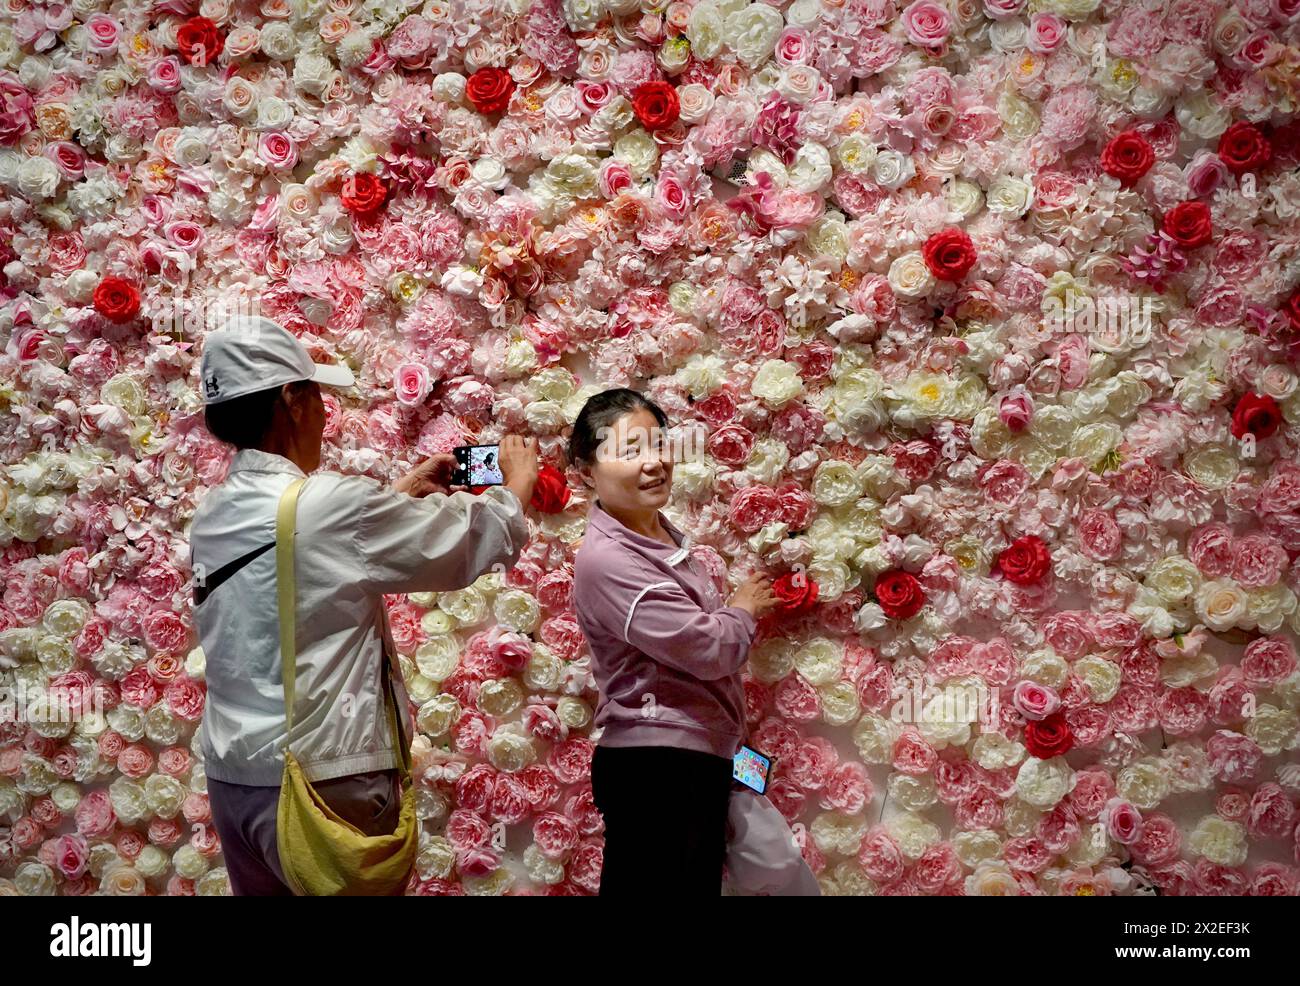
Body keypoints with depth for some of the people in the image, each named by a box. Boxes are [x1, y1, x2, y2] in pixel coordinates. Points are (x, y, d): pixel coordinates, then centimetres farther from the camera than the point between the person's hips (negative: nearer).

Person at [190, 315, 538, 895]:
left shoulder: (212, 516, 5)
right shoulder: (327, 503, -18)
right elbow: (473, 542, -8)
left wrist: (403, 492, 28)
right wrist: (517, 482, 11)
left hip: (232, 778, 8)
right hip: (322, 783, -8)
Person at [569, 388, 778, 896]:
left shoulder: (663, 531, 9)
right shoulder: (605, 560, -22)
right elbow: (710, 649, -22)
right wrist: (744, 608, -3)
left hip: (698, 759, 9)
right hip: (654, 771, -9)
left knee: (700, 884, 18)